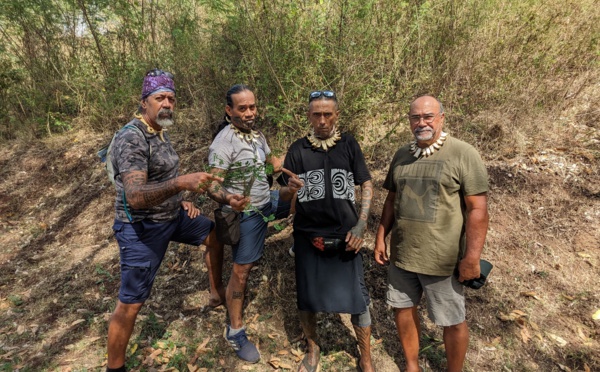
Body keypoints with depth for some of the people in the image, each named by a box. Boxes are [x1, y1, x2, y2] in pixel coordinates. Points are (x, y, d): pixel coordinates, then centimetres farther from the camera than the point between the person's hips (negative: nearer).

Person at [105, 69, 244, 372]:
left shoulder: (160, 131, 4)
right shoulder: (132, 139, -24)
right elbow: (135, 197, -36)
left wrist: (181, 201, 4)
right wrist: (181, 182, -50)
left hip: (173, 215, 9)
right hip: (142, 228, -9)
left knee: (218, 236, 18)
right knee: (130, 304, 0)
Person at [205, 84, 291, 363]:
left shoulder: (257, 134, 3)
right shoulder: (223, 143, -23)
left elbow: (273, 162, 15)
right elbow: (212, 186, -27)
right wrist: (229, 199, -48)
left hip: (269, 202, 8)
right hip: (246, 213, -8)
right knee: (241, 270, 1)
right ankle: (235, 331, 17)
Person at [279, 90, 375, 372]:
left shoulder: (349, 145, 0)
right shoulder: (297, 149, 0)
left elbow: (366, 185, 3)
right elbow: (283, 197, 1)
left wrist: (361, 225, -7)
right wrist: (290, 189, -23)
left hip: (345, 236, 0)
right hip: (307, 237, 1)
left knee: (357, 298, 5)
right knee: (307, 297, 11)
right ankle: (312, 349, 36)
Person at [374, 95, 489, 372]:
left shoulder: (463, 154, -11)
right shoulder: (402, 155, 6)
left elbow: (477, 209, -14)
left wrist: (472, 257, -17)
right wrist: (381, 238, 10)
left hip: (442, 258, -5)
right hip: (401, 254, 5)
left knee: (452, 321, 11)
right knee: (402, 308, 17)